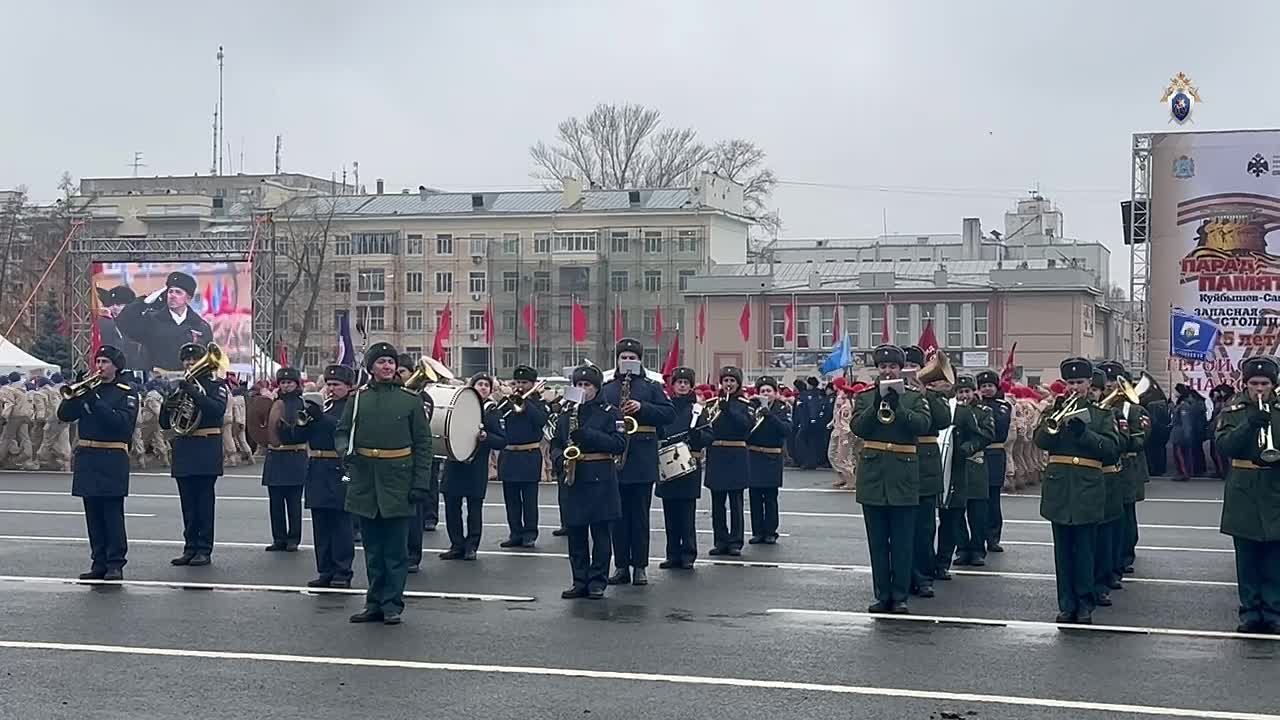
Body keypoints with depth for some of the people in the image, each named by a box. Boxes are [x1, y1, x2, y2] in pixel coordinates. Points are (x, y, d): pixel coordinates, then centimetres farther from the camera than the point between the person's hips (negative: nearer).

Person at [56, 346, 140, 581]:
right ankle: (99, 563, 13)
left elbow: (123, 422, -16)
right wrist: (78, 394, -9)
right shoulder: (88, 387, 14)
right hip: (86, 457, 5)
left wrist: (95, 402, -20)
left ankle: (116, 564, -4)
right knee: (93, 514, 7)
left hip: (112, 460, -5)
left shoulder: (127, 392, 0)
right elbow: (64, 414, 7)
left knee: (113, 513, -7)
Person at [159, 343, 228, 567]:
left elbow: (218, 409, -18)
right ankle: (190, 547, 10)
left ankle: (204, 550, -1)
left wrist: (193, 391, -24)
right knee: (188, 503, 6)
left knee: (204, 501, -4)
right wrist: (168, 407, -8)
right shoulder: (179, 387, 16)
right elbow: (165, 423, 14)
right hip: (183, 450, 5)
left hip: (206, 449, -5)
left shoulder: (216, 385, 2)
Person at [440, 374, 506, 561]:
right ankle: (457, 545, 14)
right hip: (454, 464, 3)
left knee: (474, 507, 1)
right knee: (451, 505, 4)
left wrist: (485, 436, -20)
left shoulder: (492, 411, 1)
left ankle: (471, 547, 10)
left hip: (476, 467, -3)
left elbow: (502, 441, -3)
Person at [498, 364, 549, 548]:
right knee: (511, 498, 7)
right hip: (508, 455, 4)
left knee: (529, 498, 0)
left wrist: (524, 403, -19)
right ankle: (515, 533, 13)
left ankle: (529, 533, 6)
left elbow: (541, 420, -18)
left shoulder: (536, 403, 2)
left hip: (529, 456, -4)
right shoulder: (508, 401, 11)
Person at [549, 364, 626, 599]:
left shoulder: (610, 413, 0)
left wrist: (585, 434, -16)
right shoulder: (566, 416, 14)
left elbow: (619, 444, -11)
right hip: (572, 481, 4)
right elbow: (555, 446, 17)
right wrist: (560, 460, -6)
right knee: (576, 534, 6)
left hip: (600, 480, -4)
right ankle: (580, 581, 13)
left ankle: (597, 582, 5)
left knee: (600, 533, -1)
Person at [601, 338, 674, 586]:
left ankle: (639, 566, 7)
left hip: (642, 462, -2)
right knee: (618, 515, 5)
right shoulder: (606, 389, 12)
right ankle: (621, 566, 10)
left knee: (640, 516, 2)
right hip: (613, 459, 2)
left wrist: (643, 408, -14)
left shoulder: (651, 387, 6)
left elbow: (669, 413, -2)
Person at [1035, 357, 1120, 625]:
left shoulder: (1101, 414, 6)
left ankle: (1085, 605, 7)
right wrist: (1055, 419, -18)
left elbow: (1112, 449, -5)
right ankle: (1066, 605, 11)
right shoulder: (1054, 410, 11)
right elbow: (1041, 442, -3)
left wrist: (1083, 432, -16)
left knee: (1085, 550, 0)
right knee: (1063, 550, 5)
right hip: (1058, 488, 2)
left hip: (1087, 490, -2)